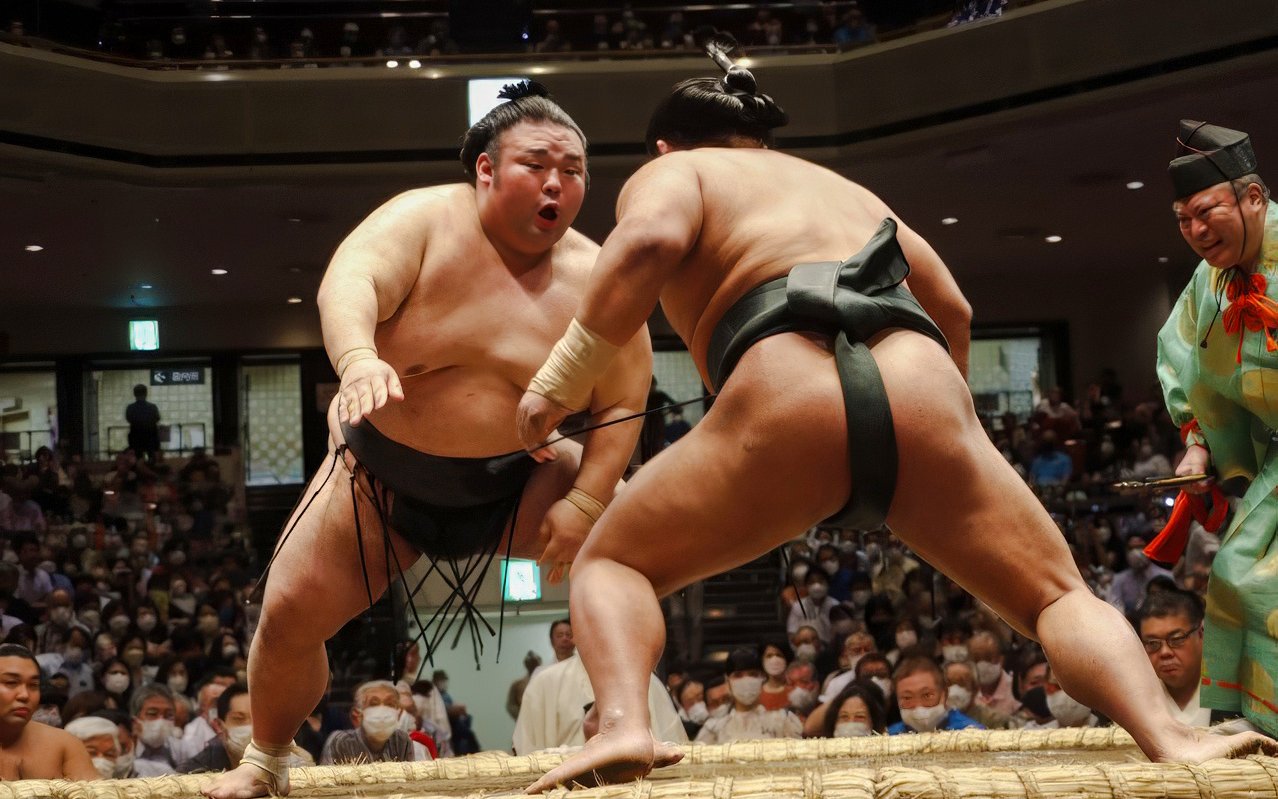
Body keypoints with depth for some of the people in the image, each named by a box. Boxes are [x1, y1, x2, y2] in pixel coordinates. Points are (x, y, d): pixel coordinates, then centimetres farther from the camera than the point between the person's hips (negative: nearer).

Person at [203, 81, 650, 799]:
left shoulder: (594, 280, -13)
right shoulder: (425, 219, -16)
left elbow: (622, 405, -12)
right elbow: (348, 281, -35)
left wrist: (584, 502, -25)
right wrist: (358, 358, -56)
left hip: (515, 484, 1)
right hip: (382, 477, -1)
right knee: (290, 613, -9)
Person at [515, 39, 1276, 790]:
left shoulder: (667, 173, 24)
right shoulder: (847, 186, 40)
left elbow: (649, 243, 0)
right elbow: (954, 310, 39)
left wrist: (560, 382, 4)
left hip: (785, 400, -3)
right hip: (925, 394, 4)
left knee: (610, 564, 17)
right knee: (1059, 595, 16)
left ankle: (624, 725, -13)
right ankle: (1173, 740, -12)